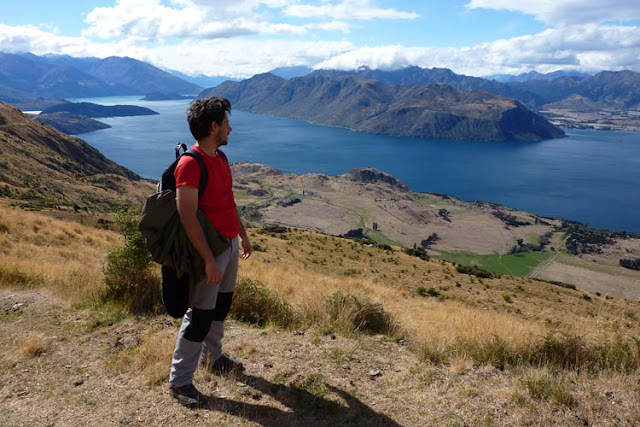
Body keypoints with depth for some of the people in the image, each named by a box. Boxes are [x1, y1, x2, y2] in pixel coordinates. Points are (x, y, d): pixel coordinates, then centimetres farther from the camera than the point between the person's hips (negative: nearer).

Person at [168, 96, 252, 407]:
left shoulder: (220, 157, 8)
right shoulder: (190, 164, -20)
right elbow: (188, 218, -24)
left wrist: (243, 234, 21)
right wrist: (209, 260, -25)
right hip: (209, 249, -9)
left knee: (221, 306, 21)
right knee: (200, 315, -2)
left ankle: (212, 357, 40)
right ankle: (179, 382, 12)